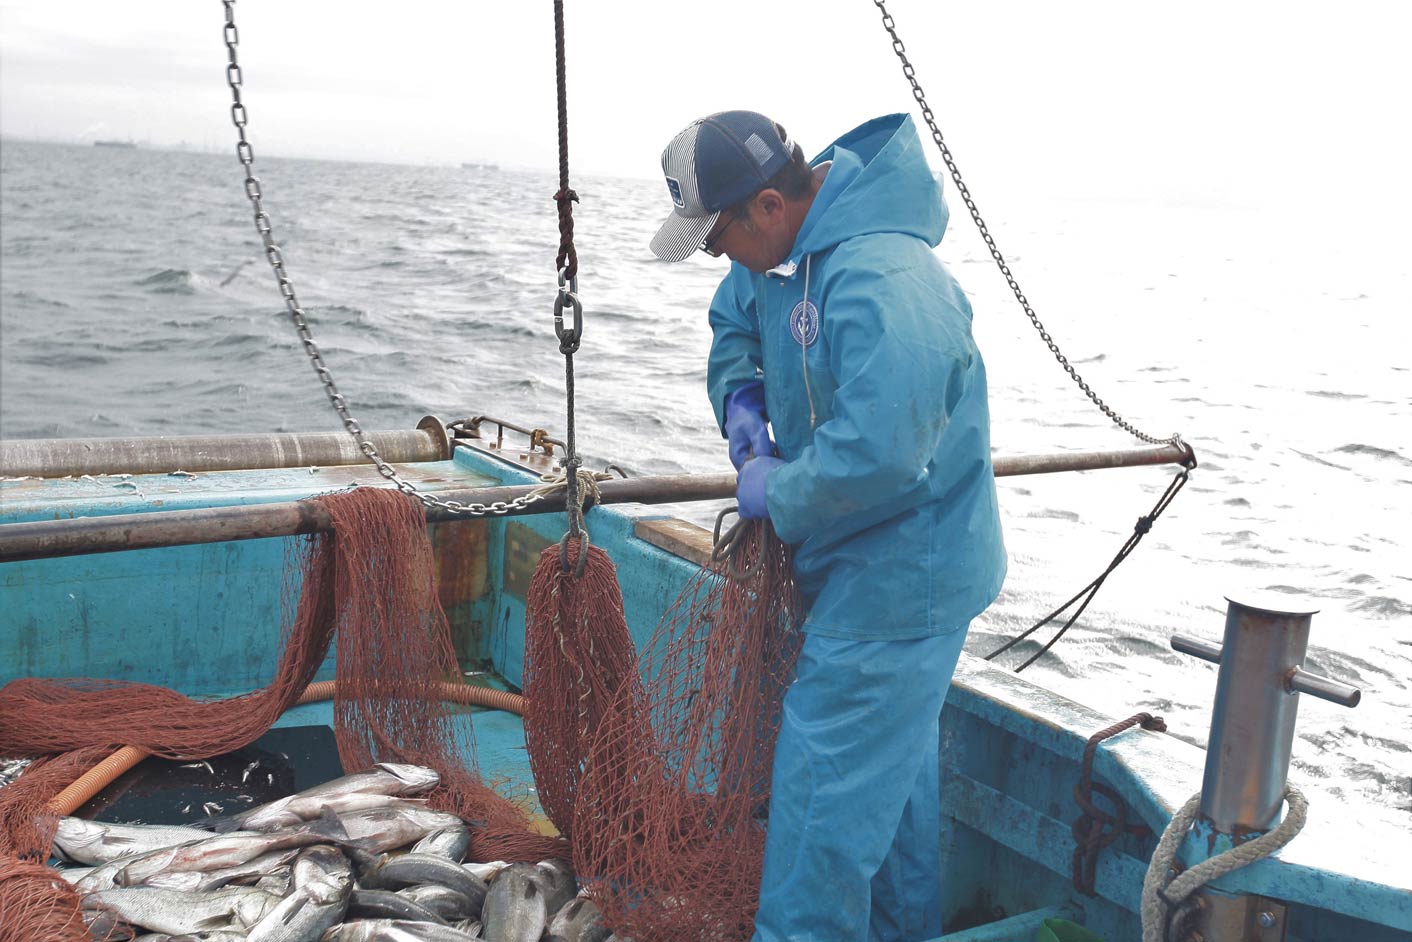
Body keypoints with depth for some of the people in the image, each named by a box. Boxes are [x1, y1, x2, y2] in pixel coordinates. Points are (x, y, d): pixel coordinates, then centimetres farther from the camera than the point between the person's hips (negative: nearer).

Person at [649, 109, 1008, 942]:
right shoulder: (789, 252, 1)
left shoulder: (883, 286, -31)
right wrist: (740, 399, 4)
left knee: (830, 783, -2)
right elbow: (735, 320, 22)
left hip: (897, 584, -10)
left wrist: (777, 497, -20)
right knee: (893, 759, 24)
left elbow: (876, 456, -37)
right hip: (893, 570, 11)